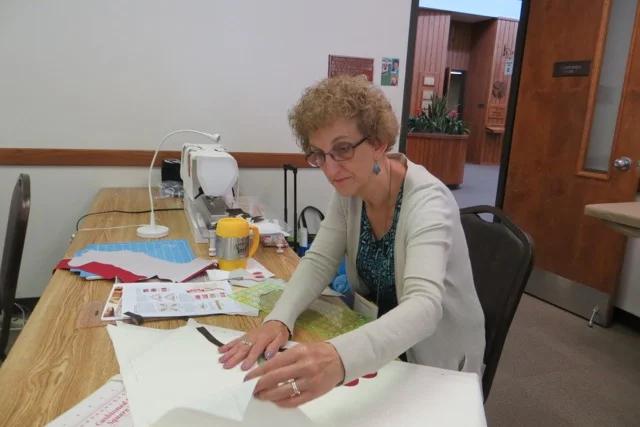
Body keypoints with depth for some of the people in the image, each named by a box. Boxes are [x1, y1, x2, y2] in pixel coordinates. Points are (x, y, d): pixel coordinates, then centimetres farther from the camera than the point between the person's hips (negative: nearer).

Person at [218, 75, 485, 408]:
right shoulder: (350, 190, -9)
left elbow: (424, 306, -42)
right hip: (378, 341, 5)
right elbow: (319, 261, -10)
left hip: (437, 362, -5)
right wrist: (278, 320, -29)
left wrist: (341, 358, -60)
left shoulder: (426, 202, -29)